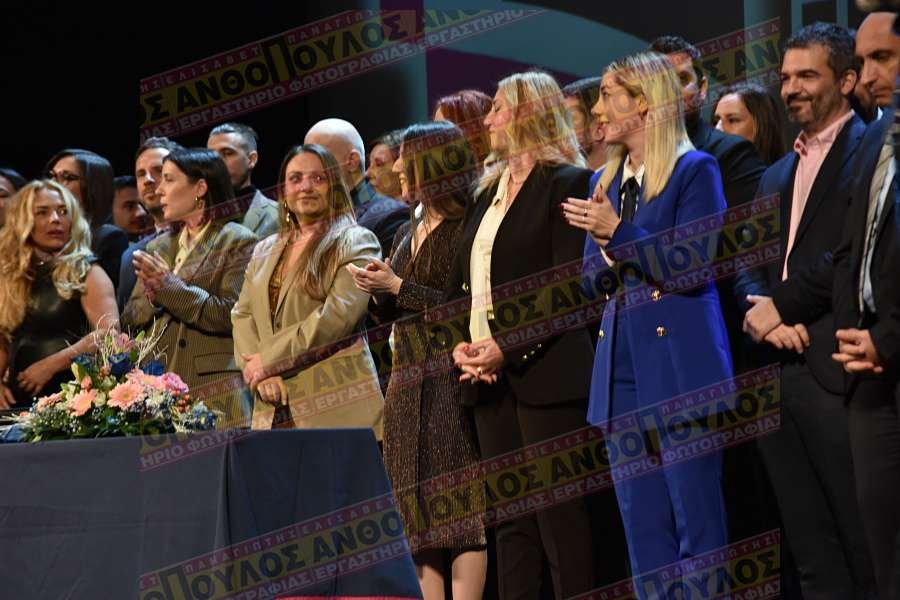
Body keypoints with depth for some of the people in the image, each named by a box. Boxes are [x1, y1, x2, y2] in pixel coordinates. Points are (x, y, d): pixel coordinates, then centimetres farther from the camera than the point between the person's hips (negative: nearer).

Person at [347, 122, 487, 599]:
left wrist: (399, 287, -11)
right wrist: (377, 292, 3)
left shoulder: (466, 229, -7)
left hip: (450, 384, -9)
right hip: (406, 388, 9)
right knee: (419, 521, 6)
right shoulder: (408, 234, 19)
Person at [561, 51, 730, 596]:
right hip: (622, 364, 7)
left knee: (696, 519, -6)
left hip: (680, 362, -7)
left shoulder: (695, 170, -5)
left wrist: (618, 232, -18)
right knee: (642, 523, 8)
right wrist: (605, 249, -4)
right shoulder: (606, 181, 16)